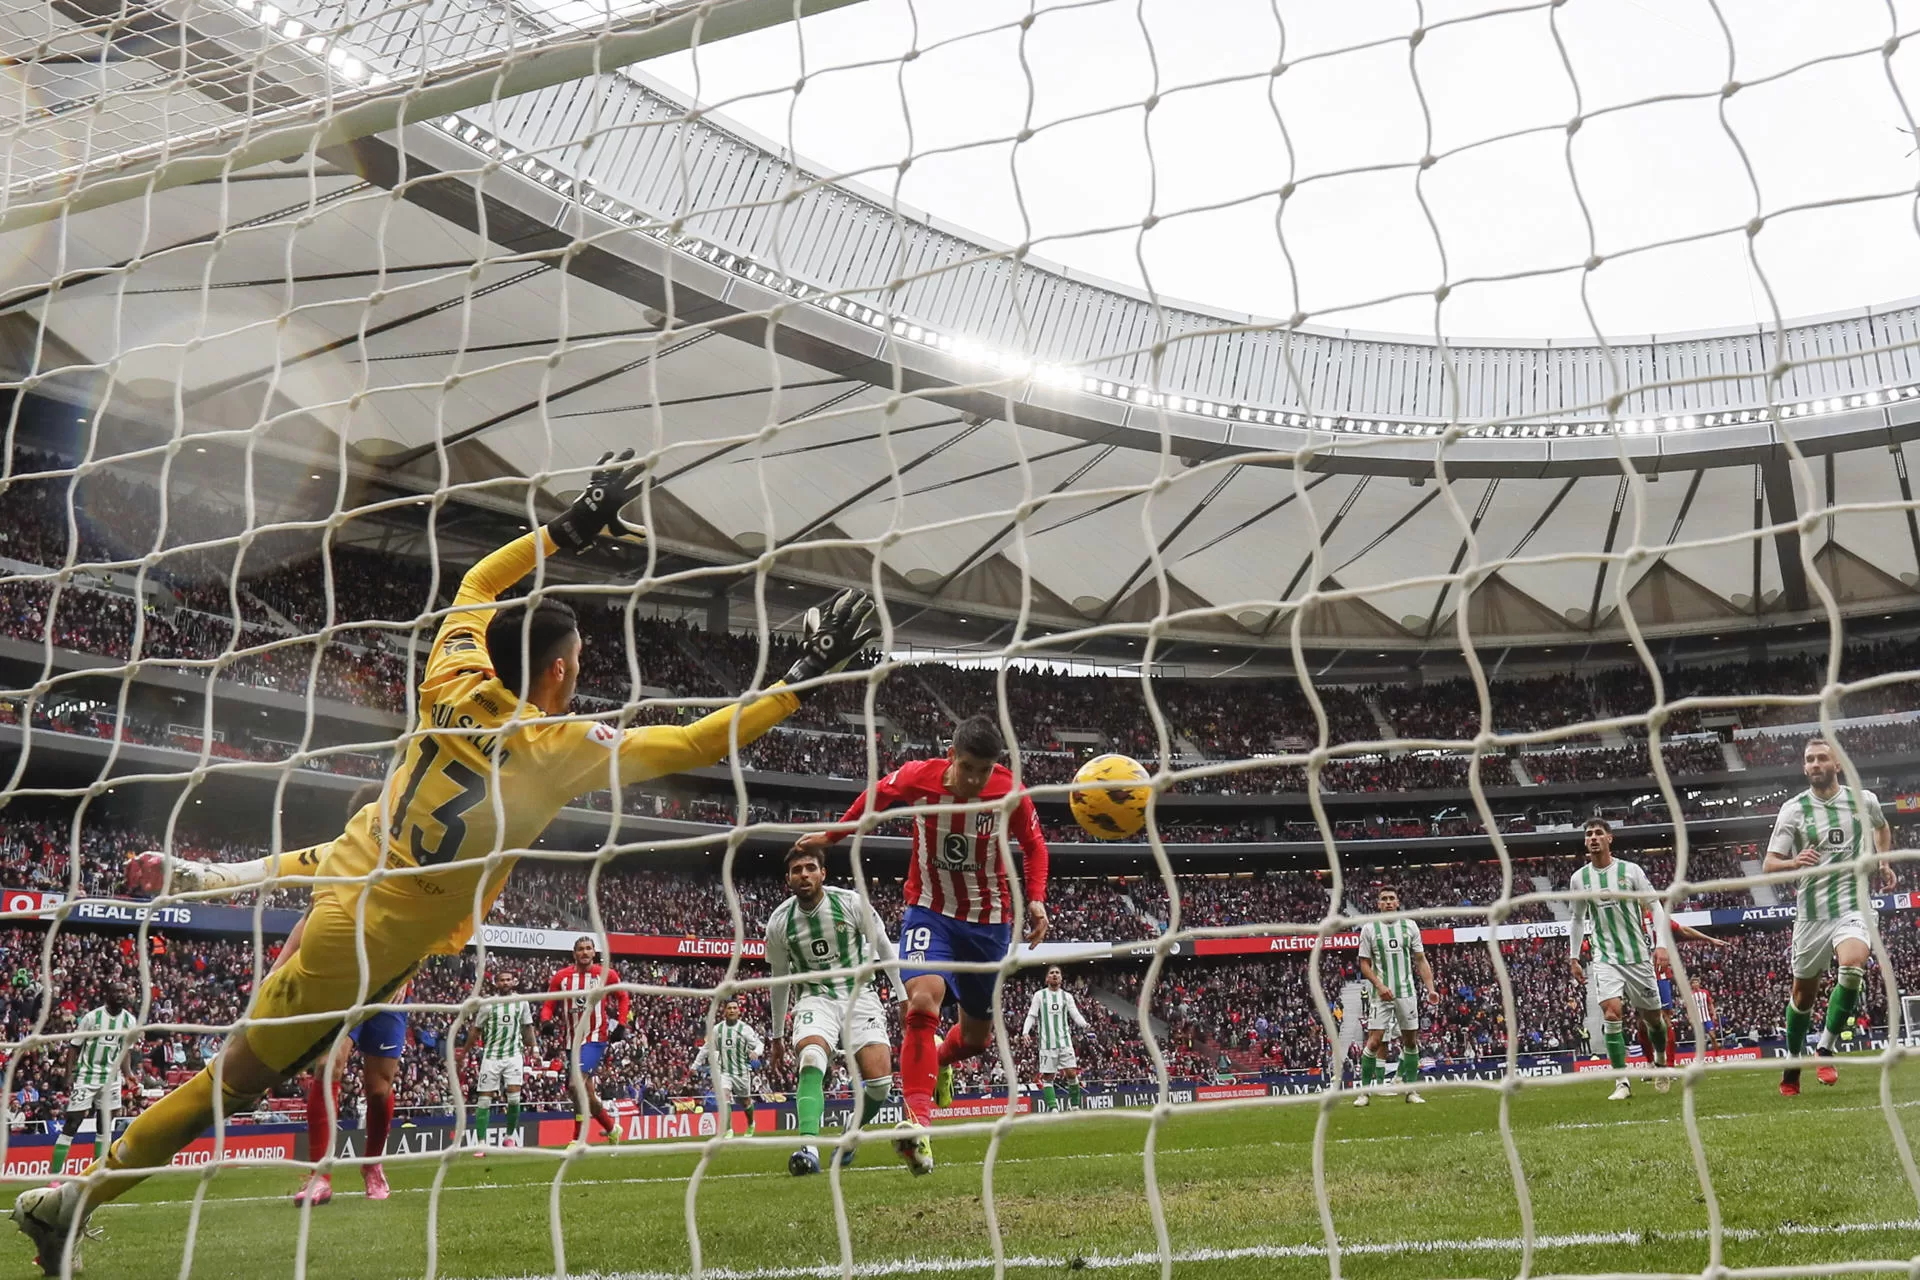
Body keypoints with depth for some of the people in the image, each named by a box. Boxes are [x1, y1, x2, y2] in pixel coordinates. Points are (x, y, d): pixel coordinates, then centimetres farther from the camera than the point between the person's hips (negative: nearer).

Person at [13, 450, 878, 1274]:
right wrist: (800, 684, -14)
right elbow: (694, 744, -20)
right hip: (377, 942, -4)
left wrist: (571, 527, 12)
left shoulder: (456, 685, -7)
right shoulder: (560, 747, -22)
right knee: (238, 1079, 7)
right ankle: (74, 1200, 15)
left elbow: (476, 582, 11)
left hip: (347, 868, 4)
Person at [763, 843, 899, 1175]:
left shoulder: (852, 903, -10)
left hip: (860, 994, 0)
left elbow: (884, 948, 5)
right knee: (811, 1062, -31)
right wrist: (776, 1036, 18)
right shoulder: (779, 922, -4)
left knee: (880, 1082, -13)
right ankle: (809, 1148, -42)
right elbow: (779, 979, 12)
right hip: (815, 998, 0)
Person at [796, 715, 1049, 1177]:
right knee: (922, 1002, -29)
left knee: (976, 1035, 12)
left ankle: (940, 1059, 49)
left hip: (989, 920, 2)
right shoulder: (917, 778, -16)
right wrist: (831, 836, 18)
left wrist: (1035, 898, -11)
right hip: (929, 911, -2)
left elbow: (1034, 845, 3)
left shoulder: (1011, 792, -15)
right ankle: (919, 1125, -29)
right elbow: (875, 797, 6)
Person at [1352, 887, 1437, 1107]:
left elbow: (1421, 961, 8)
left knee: (1411, 1041, 6)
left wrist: (1430, 988, -2)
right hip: (1381, 993, -2)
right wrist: (1379, 985, -14)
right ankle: (1365, 1091, 0)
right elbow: (1365, 964, 1)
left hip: (1406, 992, 3)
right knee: (1374, 1042, -8)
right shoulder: (1369, 928, 0)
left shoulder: (1409, 926, 5)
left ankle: (1412, 1090, 17)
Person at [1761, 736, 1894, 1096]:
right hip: (1812, 912, 0)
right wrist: (1794, 863, -26)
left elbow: (1881, 826, 27)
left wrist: (1885, 862, 15)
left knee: (1852, 965, -29)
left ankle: (1825, 1049, -14)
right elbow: (1769, 864, -6)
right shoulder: (1793, 810, -3)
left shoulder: (1864, 800, 2)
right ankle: (1793, 1063, 29)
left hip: (1854, 905, 0)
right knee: (1803, 994, 8)